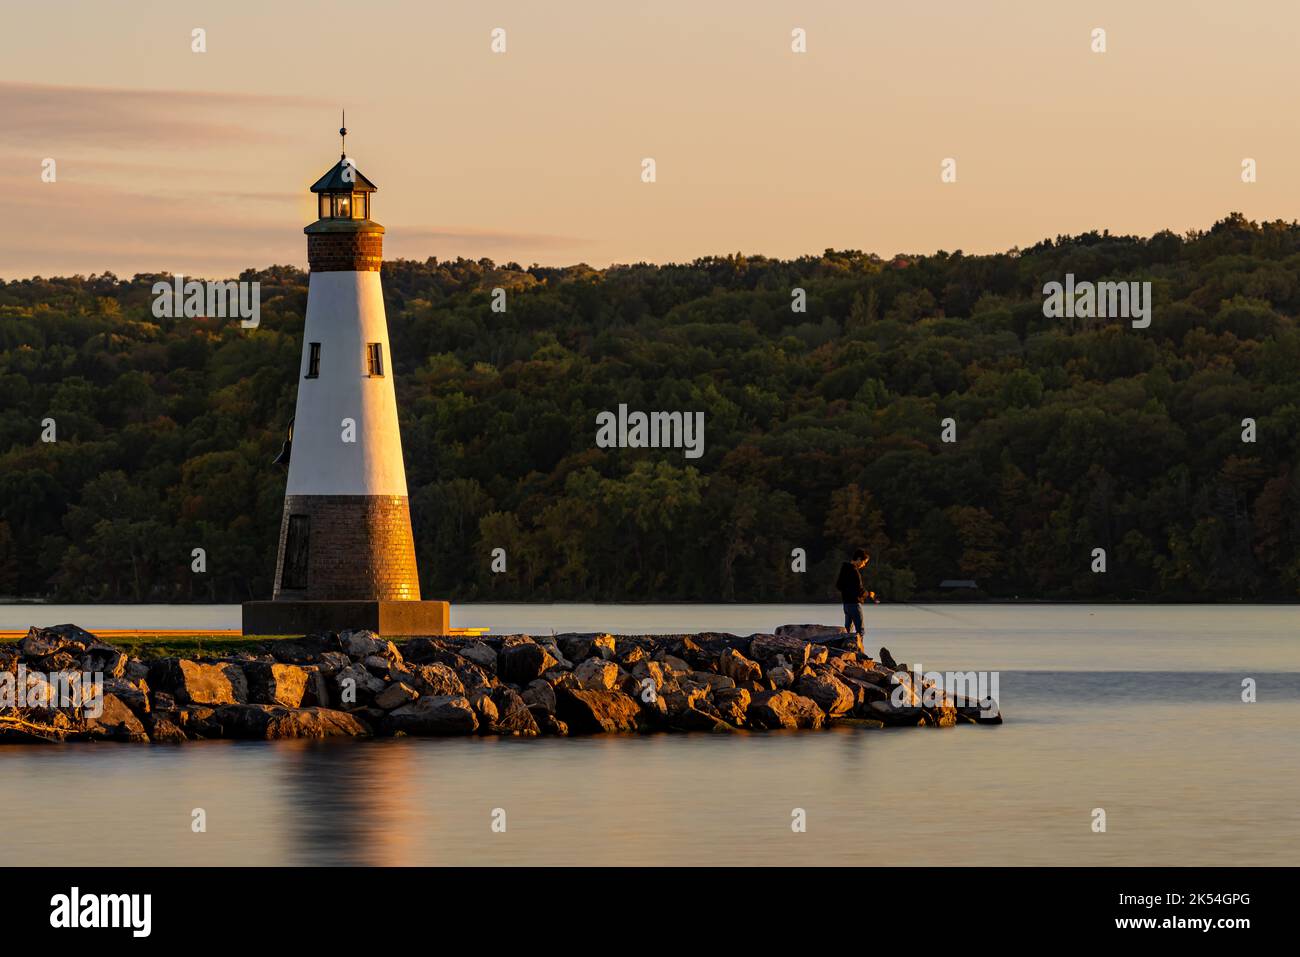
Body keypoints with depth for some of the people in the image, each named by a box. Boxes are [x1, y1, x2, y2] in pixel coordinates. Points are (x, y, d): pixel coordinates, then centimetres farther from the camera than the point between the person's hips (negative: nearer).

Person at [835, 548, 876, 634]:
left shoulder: (844, 569, 10)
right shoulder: (854, 571, -19)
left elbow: (838, 585, 21)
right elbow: (859, 591, -21)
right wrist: (868, 594, -4)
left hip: (846, 603, 9)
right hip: (854, 603, -9)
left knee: (848, 628, 15)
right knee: (860, 631, -8)